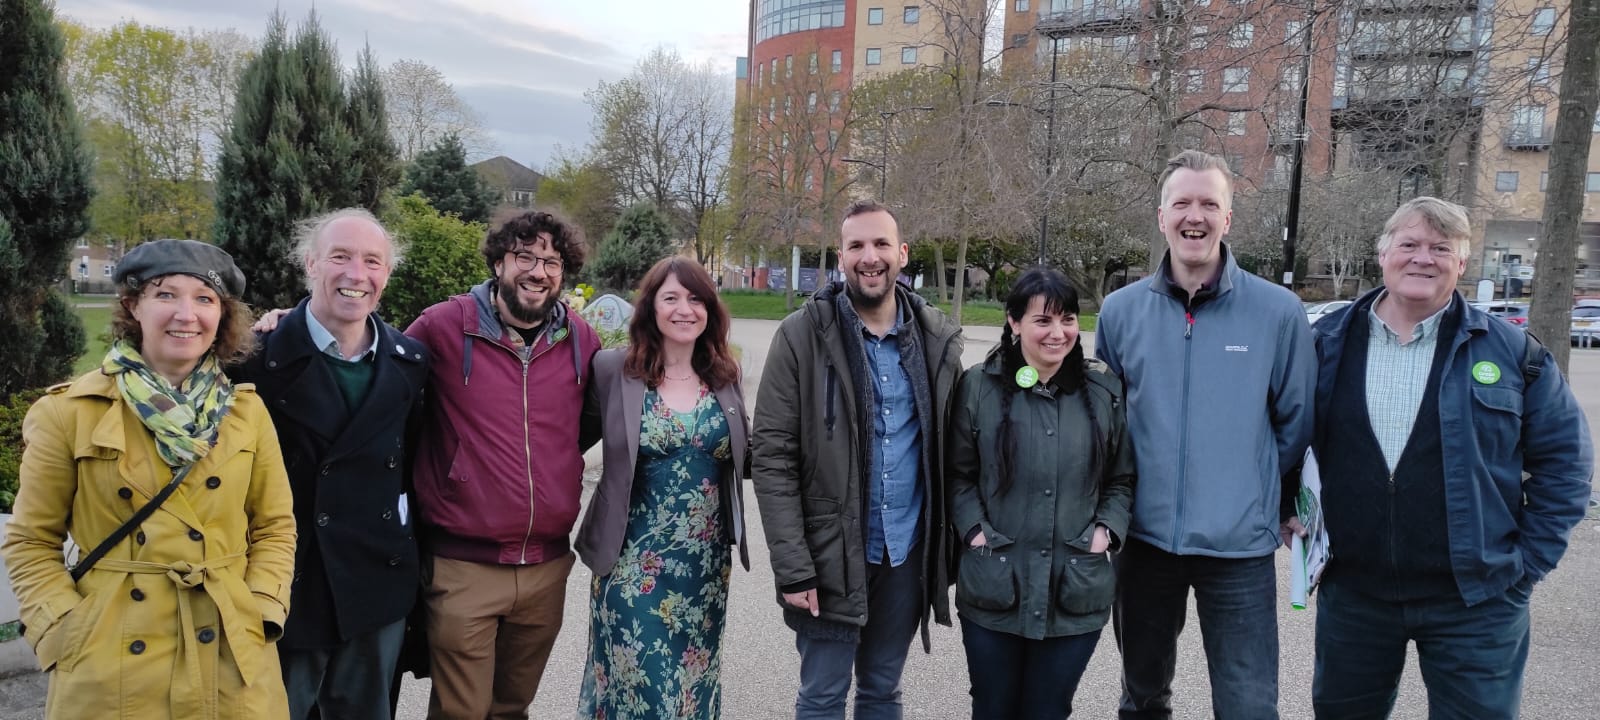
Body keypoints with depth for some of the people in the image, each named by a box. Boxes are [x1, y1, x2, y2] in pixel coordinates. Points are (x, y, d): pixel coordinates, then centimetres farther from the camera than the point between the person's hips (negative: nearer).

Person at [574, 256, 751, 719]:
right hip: (633, 560, -3)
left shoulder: (725, 375, 3)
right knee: (632, 679, 6)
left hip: (707, 561, 4)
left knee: (692, 680, 16)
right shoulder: (613, 368, -8)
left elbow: (744, 455, 11)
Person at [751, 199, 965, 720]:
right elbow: (773, 459, -11)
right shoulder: (802, 336, -10)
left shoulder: (939, 339, 1)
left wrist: (953, 543, 4)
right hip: (830, 555, -3)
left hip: (908, 554, 3)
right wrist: (792, 566, -15)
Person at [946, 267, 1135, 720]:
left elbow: (1122, 479, 10)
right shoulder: (978, 387, -3)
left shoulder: (1105, 392, 3)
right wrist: (974, 529, -10)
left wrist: (1106, 530, -4)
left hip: (1076, 593, 1)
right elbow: (957, 475, 3)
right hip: (994, 588, -1)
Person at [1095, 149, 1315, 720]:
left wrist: (1277, 504, 6)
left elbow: (1295, 421, 2)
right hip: (1143, 538, 2)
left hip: (1241, 547, -2)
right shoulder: (1121, 310, 0)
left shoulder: (1278, 311, -6)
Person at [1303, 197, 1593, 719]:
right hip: (1351, 591, 2)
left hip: (1476, 598, -1)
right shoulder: (1329, 343, 1)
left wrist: (1529, 559, -2)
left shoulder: (1510, 350, -3)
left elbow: (1564, 457, 2)